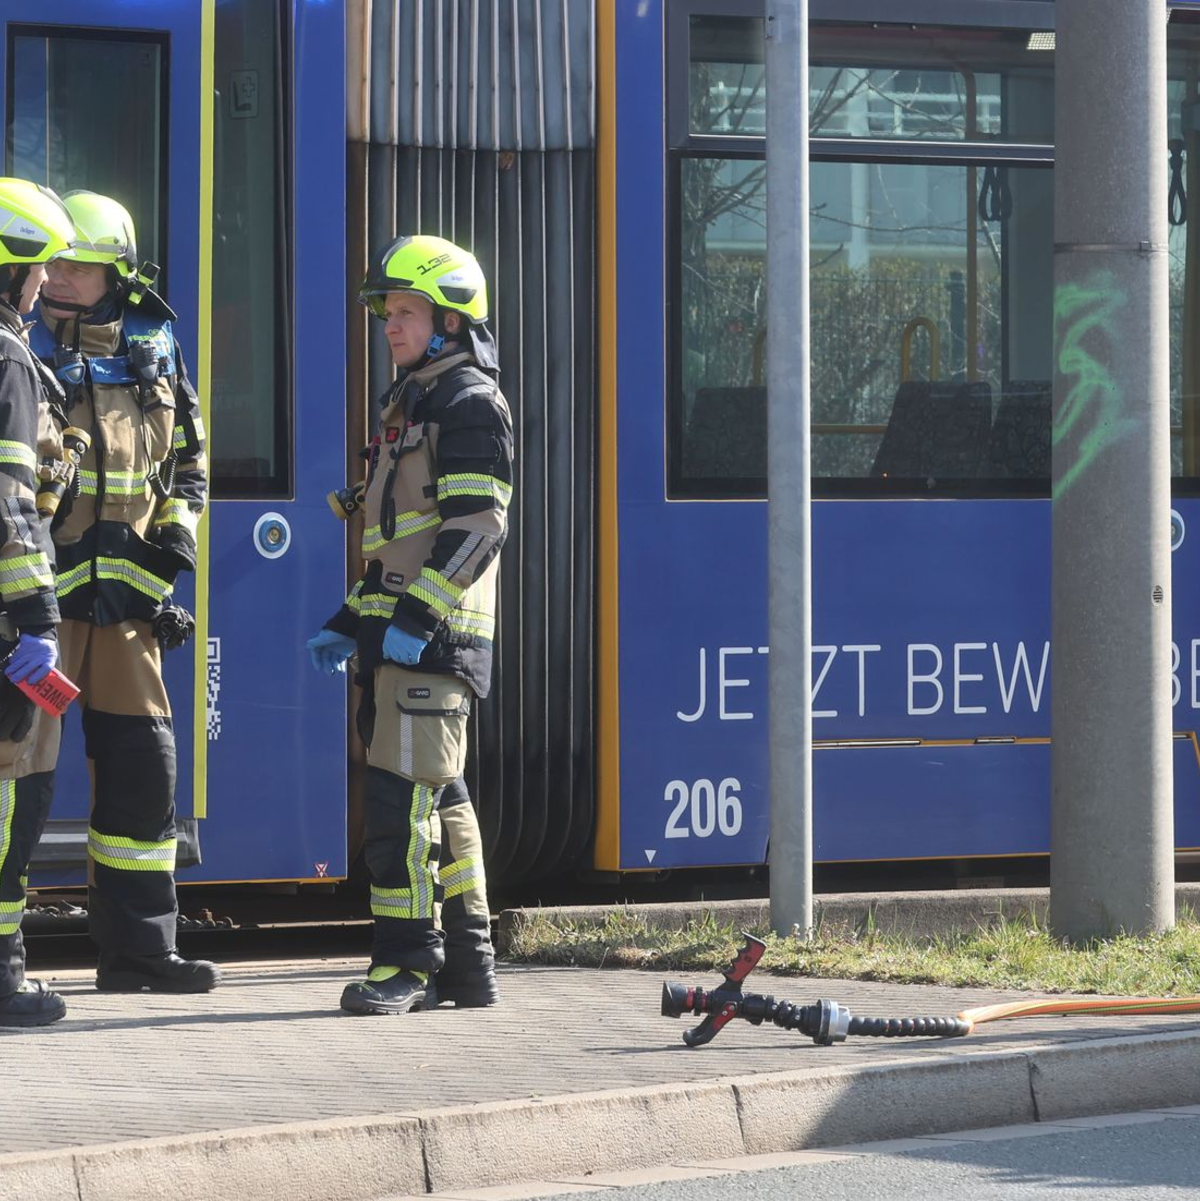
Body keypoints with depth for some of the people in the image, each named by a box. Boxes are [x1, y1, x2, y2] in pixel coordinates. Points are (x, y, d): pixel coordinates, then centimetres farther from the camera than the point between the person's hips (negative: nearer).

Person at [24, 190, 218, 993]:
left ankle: (138, 948, 16)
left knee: (142, 763, 7)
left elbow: (189, 453, 24)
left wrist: (178, 529, 8)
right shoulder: (22, 347, -2)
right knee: (22, 758, -7)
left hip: (125, 590, 5)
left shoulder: (153, 352, 12)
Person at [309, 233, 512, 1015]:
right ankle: (469, 967, 16)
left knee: (405, 790, -12)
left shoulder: (470, 402, -9)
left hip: (435, 636, -10)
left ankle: (408, 963, -11)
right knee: (440, 796, 11)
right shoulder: (410, 405, 22)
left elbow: (478, 526, -18)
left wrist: (416, 616, -24)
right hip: (396, 632, 10)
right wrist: (350, 622, 20)